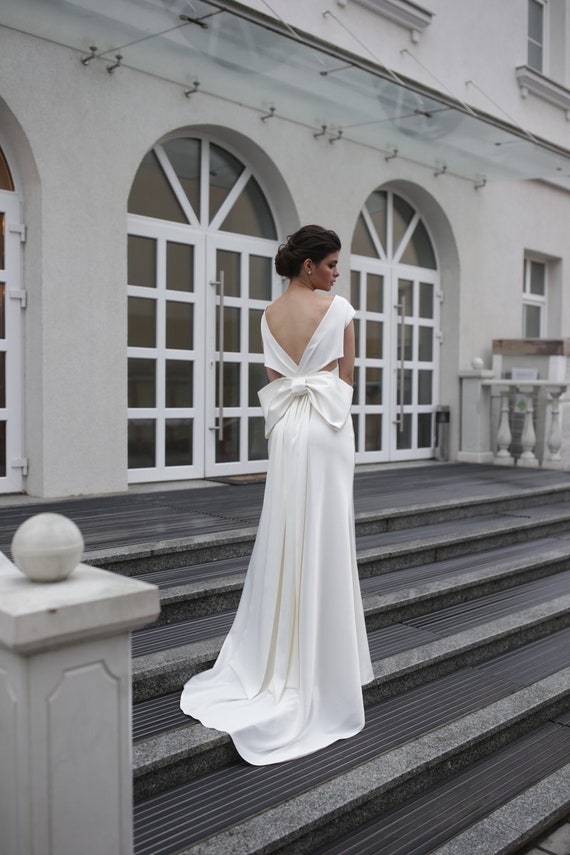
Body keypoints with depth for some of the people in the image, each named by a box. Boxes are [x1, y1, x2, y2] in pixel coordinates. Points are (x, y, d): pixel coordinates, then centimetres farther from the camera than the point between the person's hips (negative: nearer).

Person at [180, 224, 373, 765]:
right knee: (324, 540, 1)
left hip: (285, 428, 5)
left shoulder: (269, 314, 10)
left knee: (285, 540, 10)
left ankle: (276, 657, 19)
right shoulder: (338, 309, -6)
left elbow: (273, 381, 12)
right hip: (327, 426, -5)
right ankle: (320, 664, 11)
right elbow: (346, 378, 0)